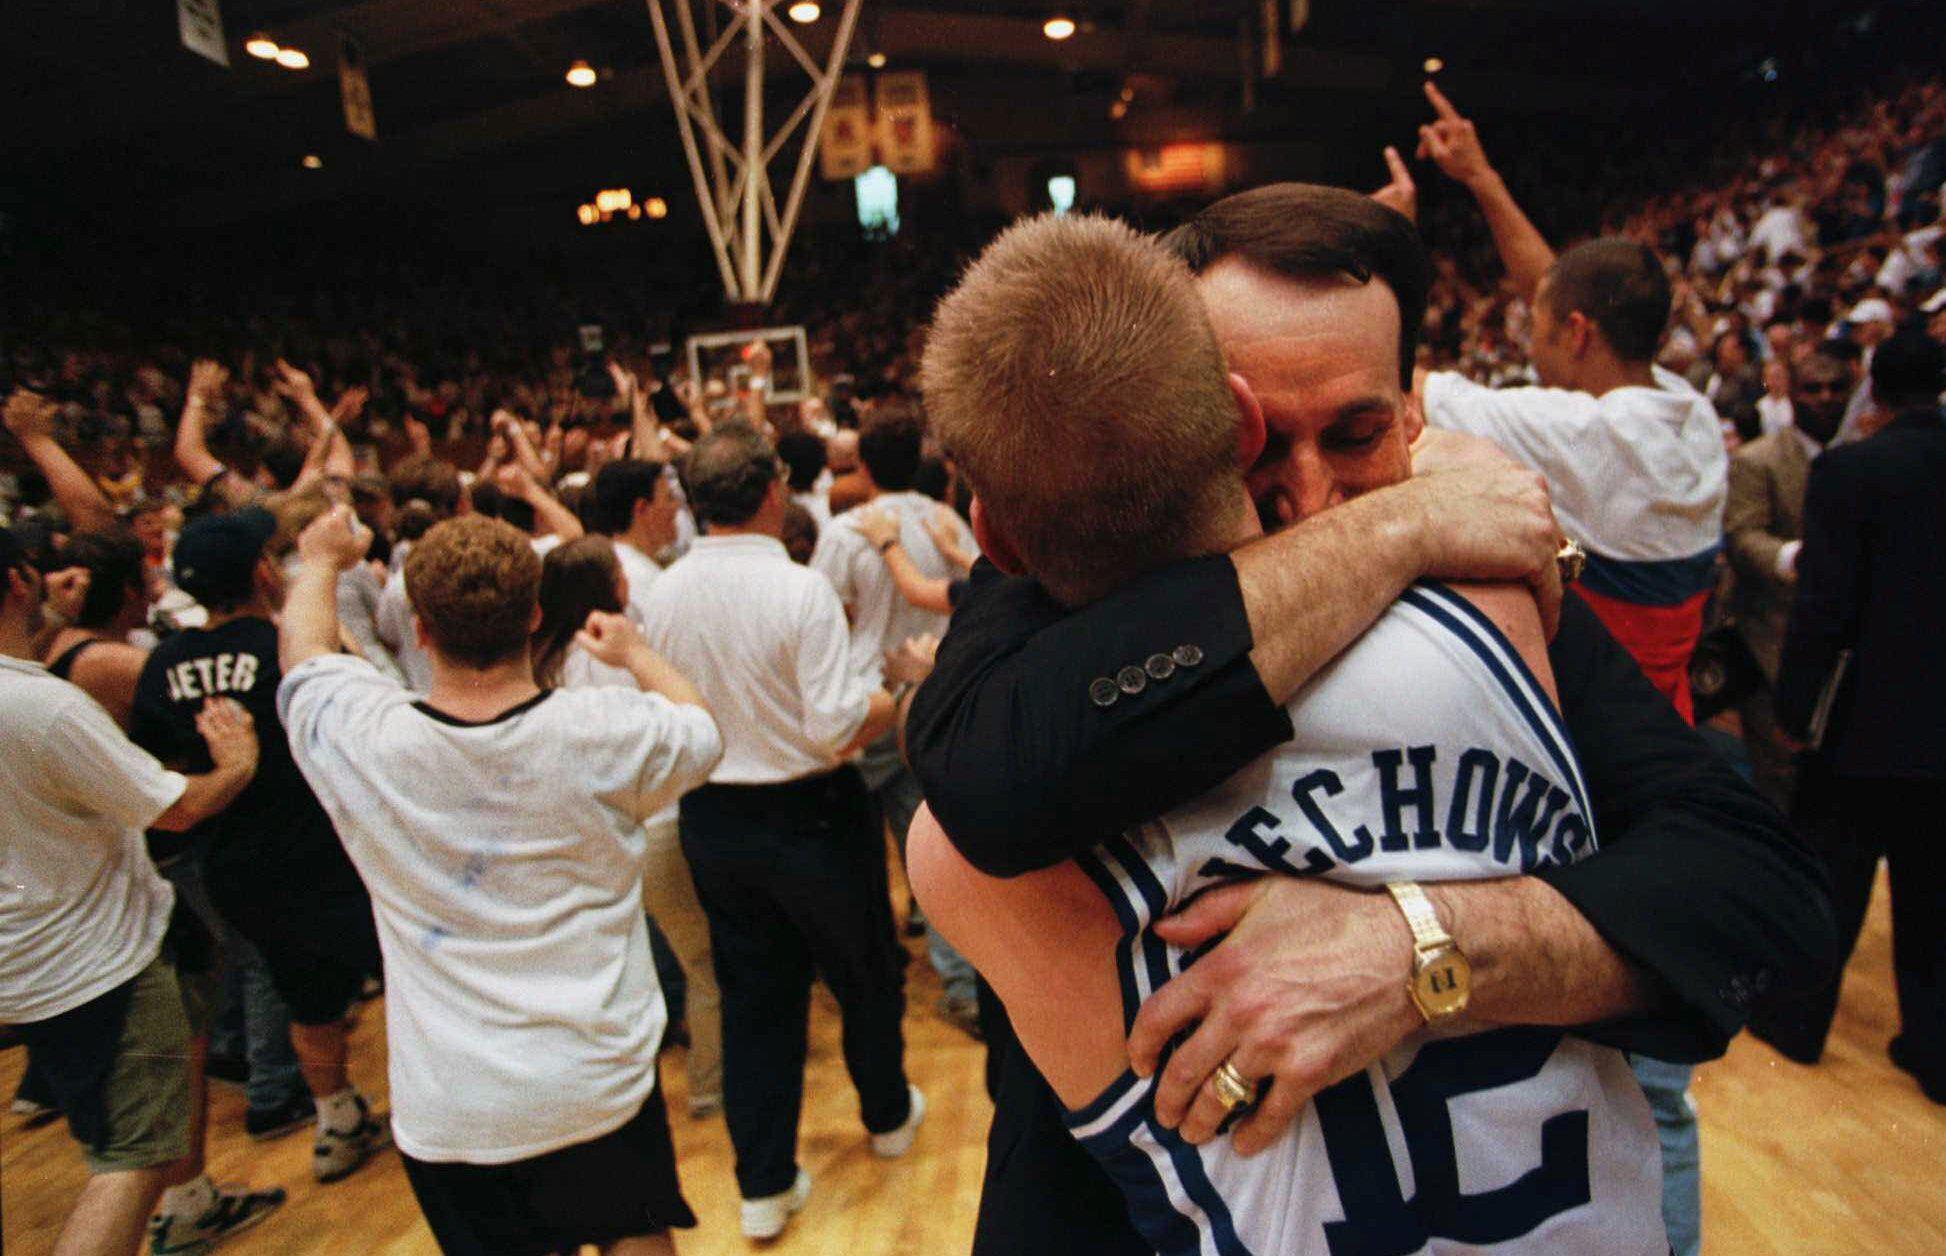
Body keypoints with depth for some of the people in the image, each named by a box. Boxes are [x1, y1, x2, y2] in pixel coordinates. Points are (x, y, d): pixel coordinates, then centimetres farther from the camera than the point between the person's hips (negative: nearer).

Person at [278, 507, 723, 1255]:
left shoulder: (362, 743, -17)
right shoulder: (604, 732, -20)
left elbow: (305, 648, 6)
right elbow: (703, 730, 3)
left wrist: (321, 562, 25)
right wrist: (635, 652, 19)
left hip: (448, 1112, 1)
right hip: (601, 1085, 0)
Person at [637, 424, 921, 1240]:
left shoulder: (663, 594, -5)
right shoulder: (799, 590, -22)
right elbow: (838, 728, -24)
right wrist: (896, 696, -6)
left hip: (710, 820, 5)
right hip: (809, 815, -4)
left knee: (754, 994, 18)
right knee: (866, 972, 21)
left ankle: (765, 1186, 29)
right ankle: (888, 1115, 44)